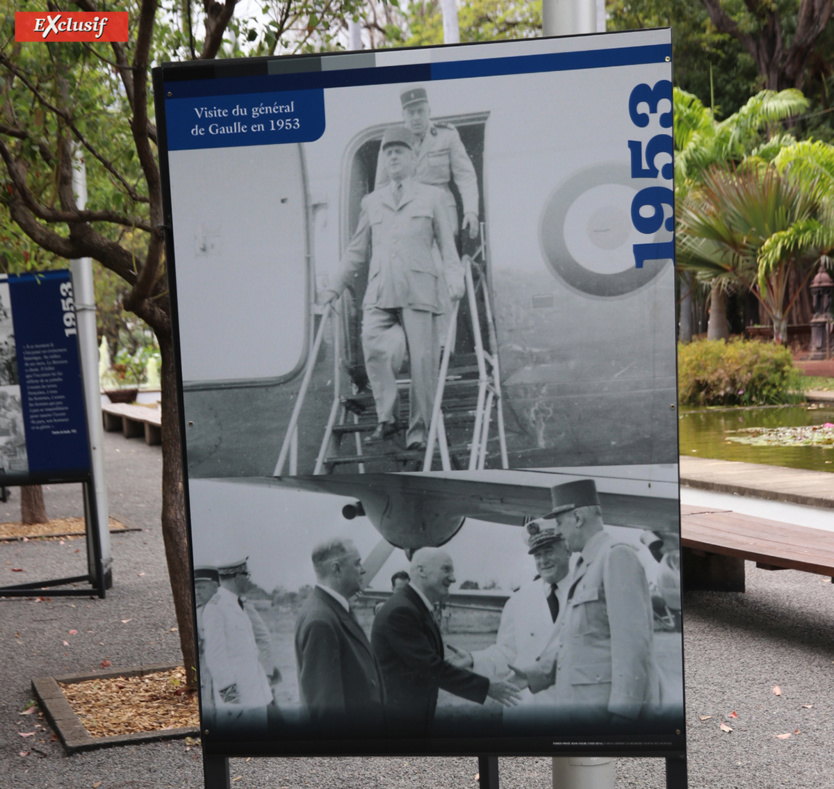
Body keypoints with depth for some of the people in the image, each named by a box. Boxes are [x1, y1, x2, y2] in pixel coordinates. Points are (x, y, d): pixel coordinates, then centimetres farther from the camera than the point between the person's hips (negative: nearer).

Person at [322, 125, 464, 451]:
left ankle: (418, 431, 4)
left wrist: (455, 280, -3)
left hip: (420, 291, -2)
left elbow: (447, 244, 11)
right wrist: (336, 287, 19)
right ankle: (386, 420, -6)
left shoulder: (431, 197, 15)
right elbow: (357, 250, 25)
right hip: (380, 293, 2)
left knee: (422, 360, -5)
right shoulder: (371, 201, 22)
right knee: (373, 348, -18)